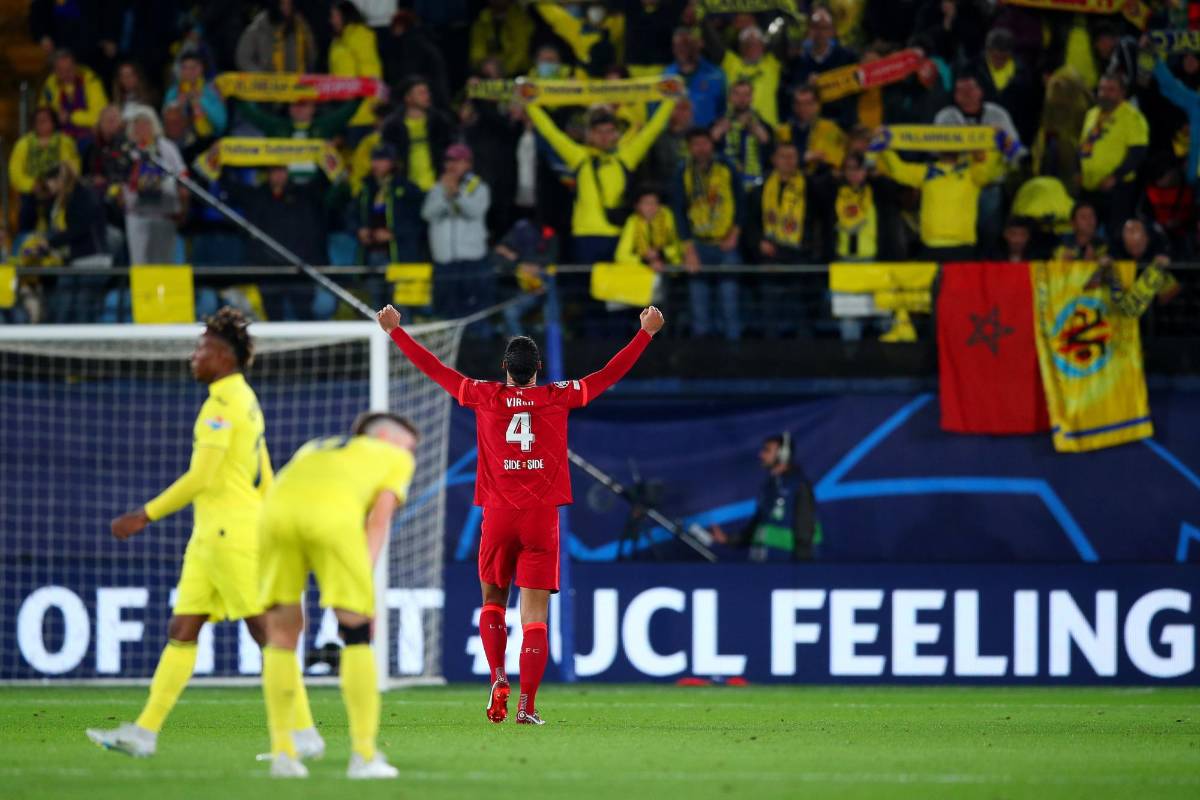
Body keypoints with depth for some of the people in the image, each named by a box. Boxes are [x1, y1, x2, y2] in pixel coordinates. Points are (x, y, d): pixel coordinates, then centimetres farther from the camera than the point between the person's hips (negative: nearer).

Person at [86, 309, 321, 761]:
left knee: (265, 631, -7)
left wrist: (146, 516, -13)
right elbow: (265, 482, 21)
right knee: (181, 633, 7)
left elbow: (201, 477, -18)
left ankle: (304, 734, -6)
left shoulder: (224, 403, -13)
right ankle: (145, 732, 5)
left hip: (230, 532, -10)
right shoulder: (246, 401, 18)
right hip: (210, 536, 10)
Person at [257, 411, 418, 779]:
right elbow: (379, 518, 13)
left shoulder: (313, 449, 43)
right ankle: (364, 756, 4)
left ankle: (282, 751, 13)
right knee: (357, 634, 8)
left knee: (282, 634, 17)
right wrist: (364, 580, 4)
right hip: (334, 514, -4)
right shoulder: (397, 459, 30)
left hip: (277, 508, 4)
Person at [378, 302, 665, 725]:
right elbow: (611, 373, 8)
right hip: (542, 518, -1)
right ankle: (527, 704, -9)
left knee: (492, 602, 19)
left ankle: (498, 677, -3)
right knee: (535, 616, -1)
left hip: (498, 516, 1)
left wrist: (396, 331, 19)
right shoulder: (559, 397, 0)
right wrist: (646, 332, 16)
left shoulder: (486, 396, 1)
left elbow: (433, 368, 9)